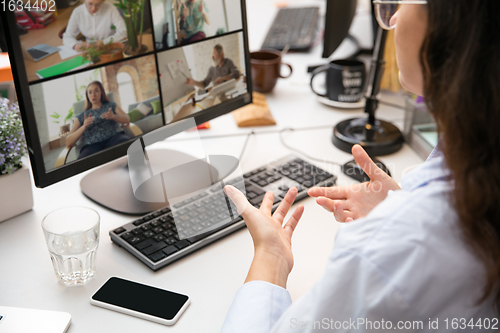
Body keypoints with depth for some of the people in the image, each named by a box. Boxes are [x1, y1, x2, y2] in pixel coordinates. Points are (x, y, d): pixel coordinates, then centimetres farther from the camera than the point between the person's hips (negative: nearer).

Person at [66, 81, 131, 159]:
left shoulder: (111, 106, 30)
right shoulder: (81, 116, 27)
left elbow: (127, 120, 15)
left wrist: (114, 116, -6)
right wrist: (84, 127, -2)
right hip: (92, 145, -1)